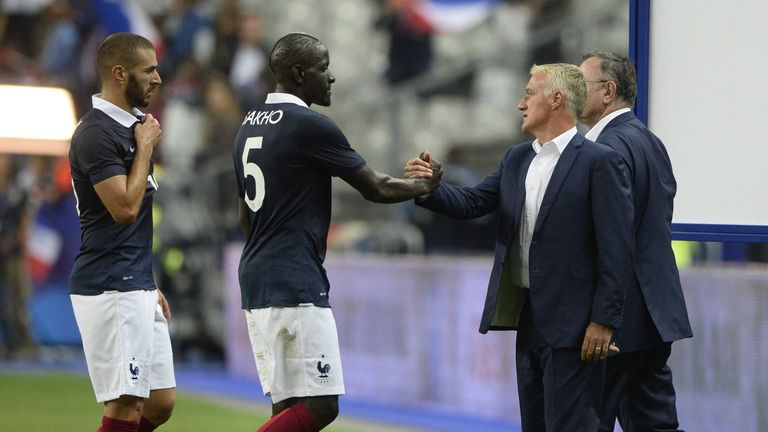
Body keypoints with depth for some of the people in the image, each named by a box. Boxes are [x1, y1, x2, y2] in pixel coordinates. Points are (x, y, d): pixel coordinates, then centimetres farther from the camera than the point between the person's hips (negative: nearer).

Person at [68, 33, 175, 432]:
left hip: (136, 287, 10)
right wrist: (146, 147, -10)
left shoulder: (129, 125, 17)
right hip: (110, 290, -10)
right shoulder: (96, 133, -13)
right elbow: (124, 208, -21)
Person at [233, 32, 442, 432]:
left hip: (256, 280, 9)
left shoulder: (249, 126, 15)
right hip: (296, 287, -9)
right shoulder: (310, 126, -11)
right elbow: (376, 188, -2)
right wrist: (426, 186, 15)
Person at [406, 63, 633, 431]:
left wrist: (604, 320, -17)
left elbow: (616, 248, -14)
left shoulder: (599, 162, -11)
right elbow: (470, 203, 8)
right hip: (528, 317, 8)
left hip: (571, 323, -8)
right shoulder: (517, 160, 14)